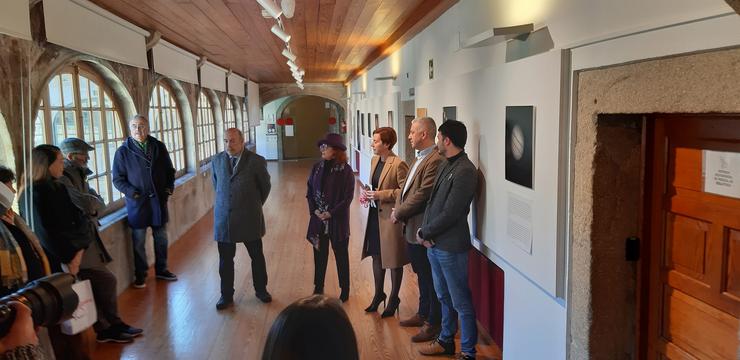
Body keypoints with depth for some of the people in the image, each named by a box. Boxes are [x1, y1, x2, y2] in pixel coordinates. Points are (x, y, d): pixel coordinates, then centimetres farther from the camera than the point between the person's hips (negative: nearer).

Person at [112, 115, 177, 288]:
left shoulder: (159, 147, 4)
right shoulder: (123, 151, -5)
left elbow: (169, 170, 13)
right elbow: (118, 179, -3)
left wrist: (169, 187, -1)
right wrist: (132, 192, -16)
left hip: (159, 201, 3)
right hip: (137, 203, -3)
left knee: (161, 238, 14)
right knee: (138, 241, 6)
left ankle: (161, 269, 31)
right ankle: (140, 275, 20)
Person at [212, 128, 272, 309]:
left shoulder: (256, 161, -10)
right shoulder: (217, 161, 1)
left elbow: (265, 186, 4)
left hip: (249, 219, -2)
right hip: (223, 219, 2)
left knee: (257, 256, 13)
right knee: (225, 260, 9)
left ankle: (261, 290, 32)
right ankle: (226, 295, 24)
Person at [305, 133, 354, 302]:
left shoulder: (345, 170, -11)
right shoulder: (317, 167, 2)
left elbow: (348, 197, -12)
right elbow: (309, 191, 6)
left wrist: (331, 213, -15)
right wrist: (315, 210, -7)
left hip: (337, 220, -4)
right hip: (318, 219, 4)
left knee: (341, 255, 10)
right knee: (319, 254, 13)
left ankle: (345, 291, 25)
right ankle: (318, 288, 29)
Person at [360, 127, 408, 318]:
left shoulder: (398, 164, -18)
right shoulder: (374, 160, 7)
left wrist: (381, 195, -21)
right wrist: (368, 194, 0)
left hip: (391, 217, -8)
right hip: (375, 214, 8)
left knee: (394, 260, 8)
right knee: (376, 256, 18)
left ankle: (394, 299, 25)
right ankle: (378, 294, 35)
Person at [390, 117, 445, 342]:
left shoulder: (435, 160, -21)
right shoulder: (419, 158, 12)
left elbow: (421, 195, -24)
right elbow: (406, 186, 16)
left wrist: (399, 214, -13)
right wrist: (398, 208, 1)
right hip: (411, 228, 10)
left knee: (431, 279, 4)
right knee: (422, 275, 22)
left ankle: (433, 324, 17)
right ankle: (423, 314, 37)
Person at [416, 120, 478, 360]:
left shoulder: (465, 171, -19)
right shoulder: (445, 166, 9)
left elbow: (450, 214, -21)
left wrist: (424, 233, -10)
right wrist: (424, 232, -3)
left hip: (451, 247, -9)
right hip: (434, 244, 9)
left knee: (461, 302, 4)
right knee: (444, 297, 21)